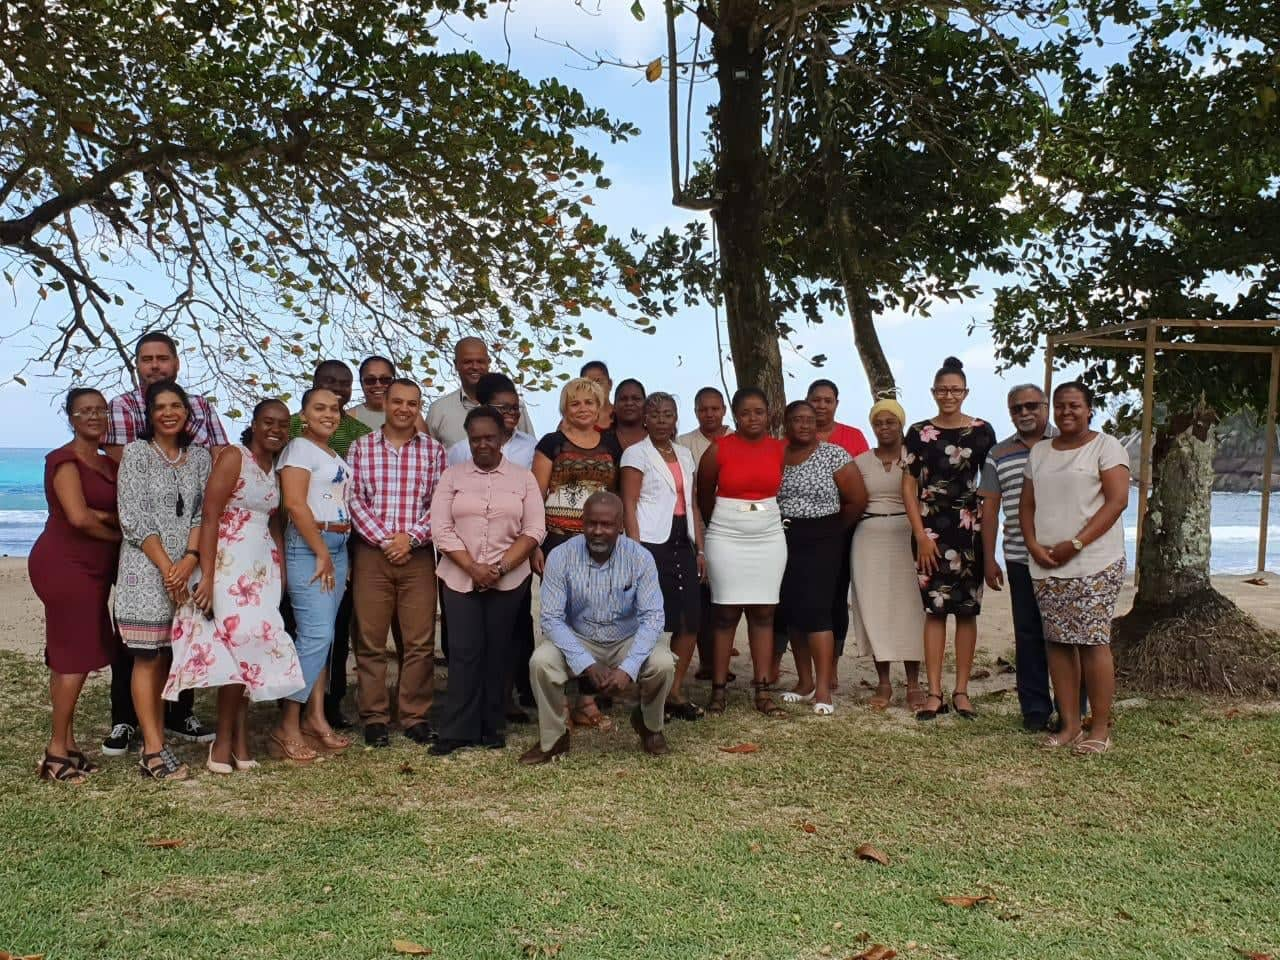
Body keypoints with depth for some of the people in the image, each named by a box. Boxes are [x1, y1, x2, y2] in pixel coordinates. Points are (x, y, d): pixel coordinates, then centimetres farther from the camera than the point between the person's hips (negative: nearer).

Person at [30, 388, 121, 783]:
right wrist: (117, 533, -7)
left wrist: (104, 516, -13)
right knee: (76, 655, -8)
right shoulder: (64, 460, -10)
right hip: (64, 565, -8)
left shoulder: (108, 463, 15)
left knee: (69, 656, 10)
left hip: (90, 569, 8)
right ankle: (58, 749, -1)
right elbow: (79, 516, -22)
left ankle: (65, 744, 16)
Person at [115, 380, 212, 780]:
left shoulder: (199, 456, 11)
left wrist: (190, 559, -10)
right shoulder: (136, 453, -1)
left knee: (166, 656, 7)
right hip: (145, 566, -4)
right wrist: (166, 566, -13)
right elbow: (132, 517, -7)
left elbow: (204, 513, 5)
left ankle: (155, 742, 13)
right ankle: (154, 751, -5)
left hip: (185, 567, 4)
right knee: (148, 657, -5)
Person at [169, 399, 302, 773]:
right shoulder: (233, 457, -7)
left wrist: (281, 571, 11)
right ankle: (226, 741, 1)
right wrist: (206, 576, -19)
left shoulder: (277, 468, 13)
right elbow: (209, 518, -13)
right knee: (240, 644, -11)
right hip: (229, 563, -6)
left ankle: (238, 738, 10)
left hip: (263, 567, 6)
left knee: (249, 649, 4)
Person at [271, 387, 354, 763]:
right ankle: (287, 726, -7)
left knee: (323, 636, 8)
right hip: (308, 546, -8)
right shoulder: (299, 448, -5)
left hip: (337, 546, 8)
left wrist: (337, 555, 10)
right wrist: (322, 553, -15)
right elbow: (294, 503, -15)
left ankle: (315, 717, 13)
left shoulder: (336, 456, 20)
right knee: (316, 635, -14)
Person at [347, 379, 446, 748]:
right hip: (371, 553, 0)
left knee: (420, 641, 1)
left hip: (418, 554, 1)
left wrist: (411, 536, -10)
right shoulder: (361, 447, 7)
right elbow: (354, 499, 0)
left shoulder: (433, 450, 8)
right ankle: (374, 718, 12)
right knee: (370, 640, 3)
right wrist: (384, 539, -9)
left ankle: (415, 716, 12)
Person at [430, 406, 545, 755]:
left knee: (497, 651, 4)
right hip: (459, 578, 0)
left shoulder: (523, 478, 5)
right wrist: (473, 568, -13)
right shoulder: (452, 477, 6)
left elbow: (534, 531, -1)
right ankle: (457, 730, 1)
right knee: (465, 651, -4)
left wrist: (500, 567, -12)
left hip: (509, 580, 0)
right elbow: (442, 530, -2)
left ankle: (492, 727, 13)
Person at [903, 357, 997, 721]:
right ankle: (934, 693, 5)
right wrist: (921, 535, -4)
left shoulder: (982, 432, 4)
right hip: (929, 529, 0)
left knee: (967, 609, 3)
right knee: (934, 609, 1)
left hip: (969, 529, 0)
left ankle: (961, 691, 11)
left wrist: (987, 528, -3)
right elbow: (909, 486, 3)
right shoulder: (919, 432, 4)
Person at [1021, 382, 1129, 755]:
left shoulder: (1105, 446, 0)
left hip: (1094, 564, -5)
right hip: (1046, 565, 6)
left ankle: (1100, 728, 2)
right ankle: (1070, 725, 12)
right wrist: (1034, 545, -2)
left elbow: (1117, 500, -10)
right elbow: (1027, 504, 17)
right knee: (1058, 642, 5)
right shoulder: (1040, 452, 17)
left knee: (1093, 641, -7)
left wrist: (1075, 544, -15)